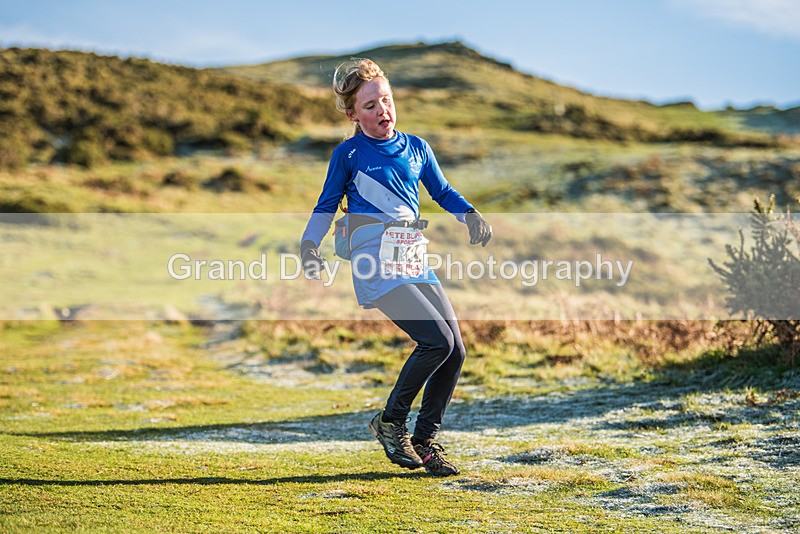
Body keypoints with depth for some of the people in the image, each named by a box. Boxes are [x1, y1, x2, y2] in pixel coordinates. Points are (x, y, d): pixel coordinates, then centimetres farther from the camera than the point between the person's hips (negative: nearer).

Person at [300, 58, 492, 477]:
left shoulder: (416, 148, 15)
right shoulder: (348, 153, 4)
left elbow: (442, 192, 24)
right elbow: (327, 205, 8)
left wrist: (469, 214, 7)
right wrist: (309, 244, -6)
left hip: (414, 260, 6)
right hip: (376, 263, -6)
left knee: (455, 351, -2)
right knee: (438, 340, -19)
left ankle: (424, 441, 13)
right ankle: (390, 421, -1)